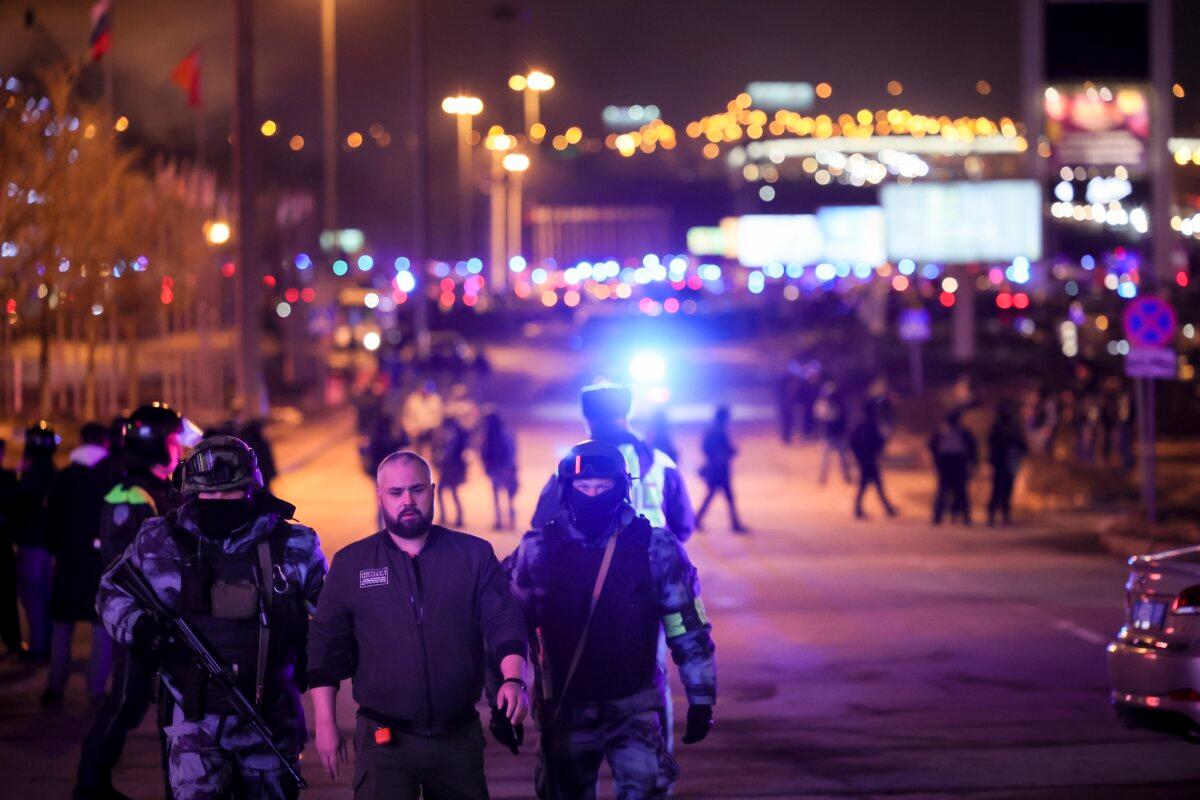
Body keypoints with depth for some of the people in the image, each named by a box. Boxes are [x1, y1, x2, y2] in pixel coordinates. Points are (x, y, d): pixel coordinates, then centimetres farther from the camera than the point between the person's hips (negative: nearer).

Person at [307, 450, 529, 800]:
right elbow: (326, 645, 7)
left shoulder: (475, 555, 7)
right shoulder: (351, 563, 7)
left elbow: (504, 623, 2)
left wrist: (513, 679, -16)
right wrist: (325, 723, 1)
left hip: (459, 738, 1)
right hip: (383, 740, -1)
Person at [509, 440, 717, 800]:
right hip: (564, 708, 2)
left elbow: (690, 631, 1)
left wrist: (700, 700, 1)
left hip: (635, 706, -2)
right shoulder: (537, 550, -3)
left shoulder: (655, 548, -5)